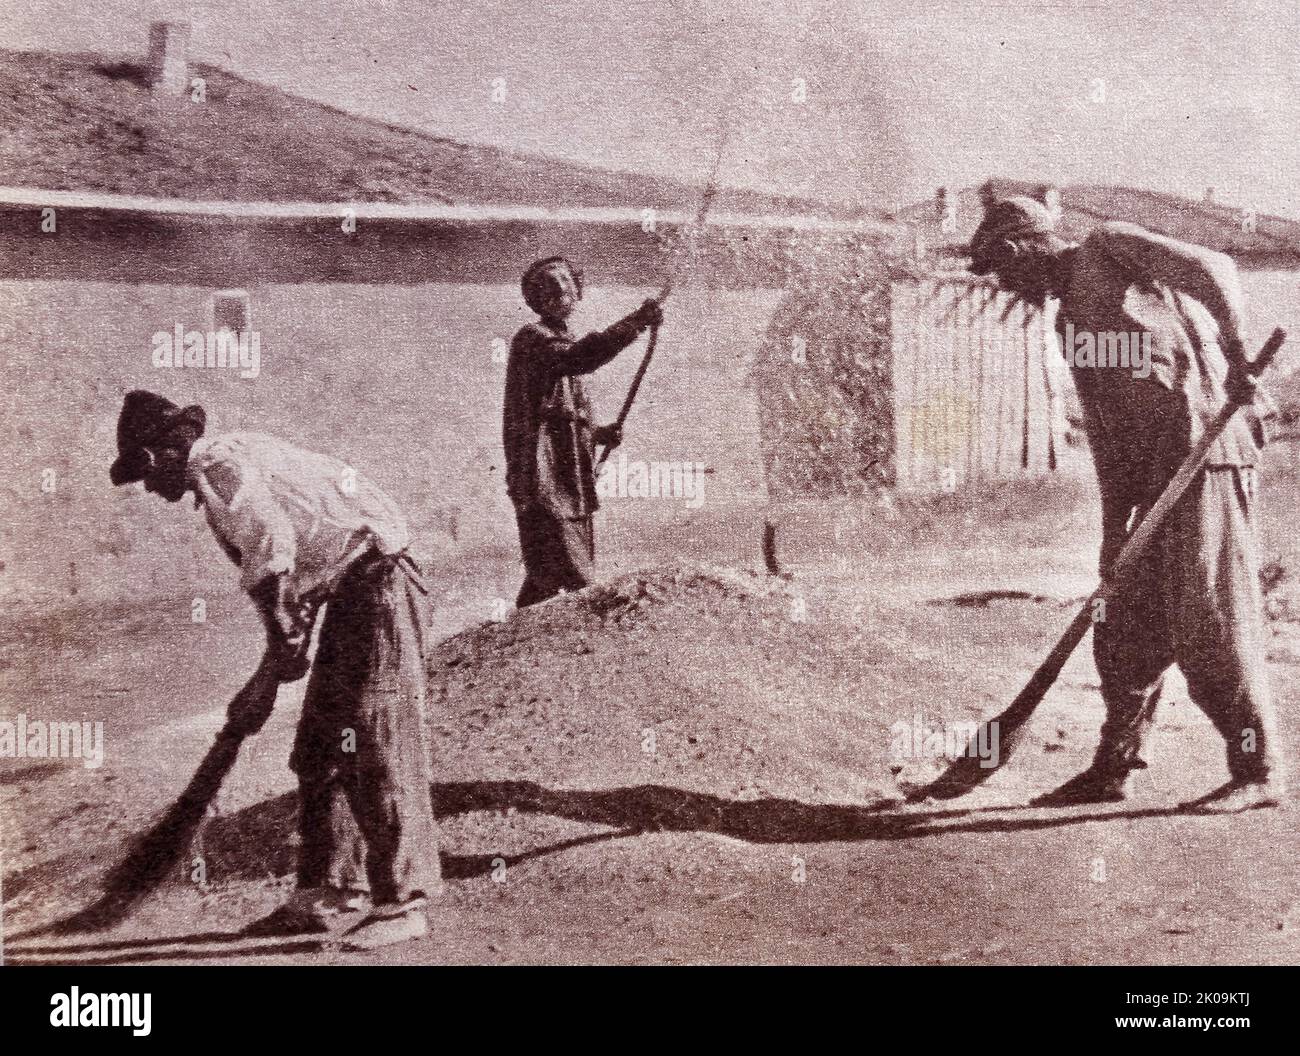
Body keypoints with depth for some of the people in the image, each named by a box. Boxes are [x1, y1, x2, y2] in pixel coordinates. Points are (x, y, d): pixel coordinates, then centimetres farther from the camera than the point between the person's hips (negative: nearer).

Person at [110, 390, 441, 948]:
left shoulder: (217, 463, -9)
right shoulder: (238, 461, 22)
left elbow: (273, 543, -24)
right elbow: (286, 573, 25)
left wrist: (283, 641, -15)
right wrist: (266, 687, 25)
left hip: (375, 582, -11)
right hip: (347, 595, 11)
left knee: (380, 748, -9)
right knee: (319, 752, 13)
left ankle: (404, 902, -4)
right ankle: (330, 895, 20)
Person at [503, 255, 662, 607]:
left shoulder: (566, 341, 22)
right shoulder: (532, 338, -7)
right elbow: (576, 359, -30)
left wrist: (598, 434, 8)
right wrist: (634, 324, -38)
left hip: (571, 484, 9)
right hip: (542, 479, -9)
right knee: (557, 579, -15)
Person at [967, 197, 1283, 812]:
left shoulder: (1109, 247, 1)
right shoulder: (1070, 324, 24)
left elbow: (1211, 269, -14)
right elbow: (1104, 428, 20)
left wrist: (1235, 354, -25)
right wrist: (1115, 529, 13)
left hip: (1207, 446, -9)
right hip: (1153, 471, 9)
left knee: (1210, 621, -7)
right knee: (1125, 626, 11)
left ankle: (1259, 773, 3)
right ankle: (1116, 768, 22)